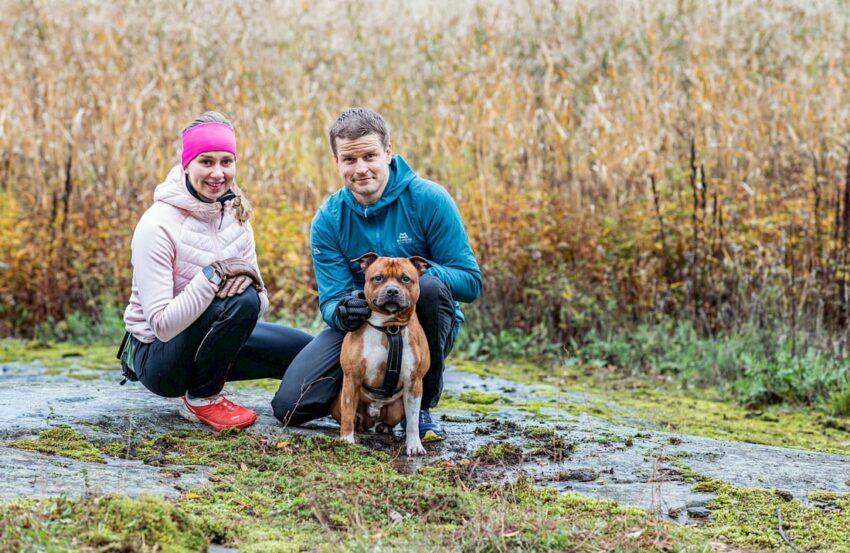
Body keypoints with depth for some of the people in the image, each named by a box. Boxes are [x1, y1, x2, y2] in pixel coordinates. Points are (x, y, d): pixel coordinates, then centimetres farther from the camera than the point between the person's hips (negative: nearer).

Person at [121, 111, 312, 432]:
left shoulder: (235, 216, 0)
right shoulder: (157, 225, -22)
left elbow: (261, 302, -1)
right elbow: (162, 324, -27)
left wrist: (249, 279, -24)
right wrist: (214, 274, -35)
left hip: (203, 340, 7)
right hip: (156, 356, -7)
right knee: (239, 302, -31)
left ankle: (205, 386, 14)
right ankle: (200, 399, -10)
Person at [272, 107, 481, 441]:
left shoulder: (429, 200, -15)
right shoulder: (328, 220, -7)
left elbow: (470, 281, -15)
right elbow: (331, 300, -10)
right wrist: (341, 312, -36)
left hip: (426, 325, -2)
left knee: (429, 286, -37)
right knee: (290, 406, -17)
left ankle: (423, 403, -15)